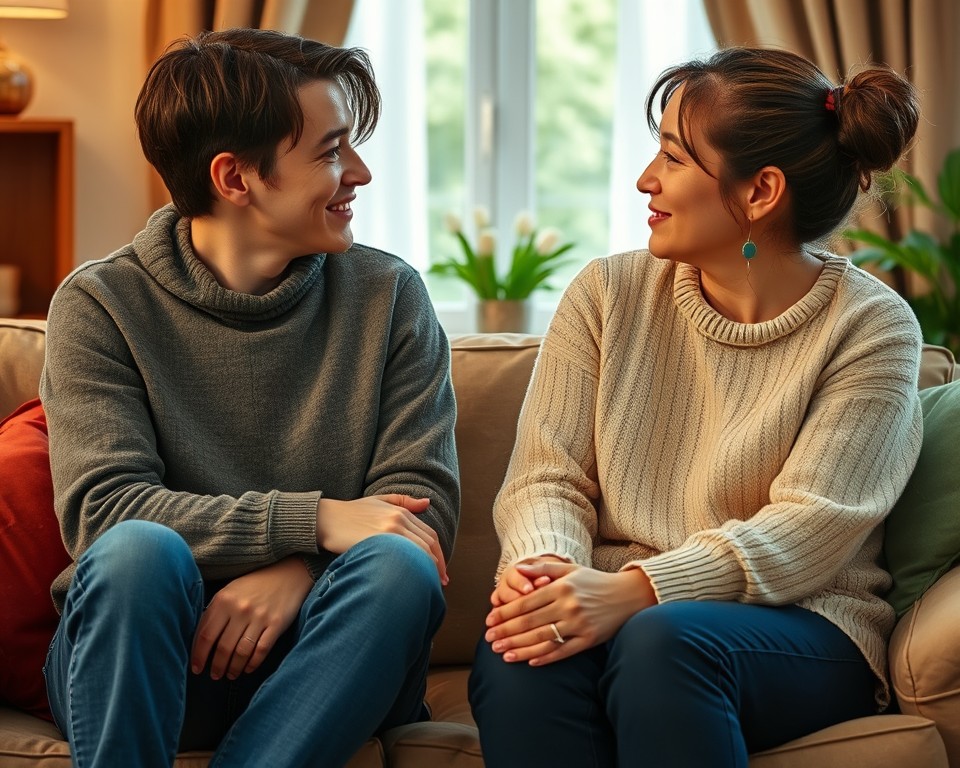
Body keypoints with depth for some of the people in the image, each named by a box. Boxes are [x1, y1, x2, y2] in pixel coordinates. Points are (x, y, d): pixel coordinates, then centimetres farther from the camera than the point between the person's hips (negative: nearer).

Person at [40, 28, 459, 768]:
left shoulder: (389, 296, 6)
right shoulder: (100, 305, -1)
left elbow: (423, 503, -3)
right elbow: (102, 507, -13)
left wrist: (294, 574, -23)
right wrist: (314, 519, -22)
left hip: (319, 659, 2)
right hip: (140, 657, -2)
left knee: (397, 563, -29)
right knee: (140, 550, -33)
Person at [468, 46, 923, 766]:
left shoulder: (873, 327, -2)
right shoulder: (608, 294, 9)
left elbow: (813, 526, -13)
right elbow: (546, 477, 4)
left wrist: (636, 590, -27)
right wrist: (542, 564, -21)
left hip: (796, 627, -2)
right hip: (617, 613, 3)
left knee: (663, 640, -36)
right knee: (517, 661, -32)